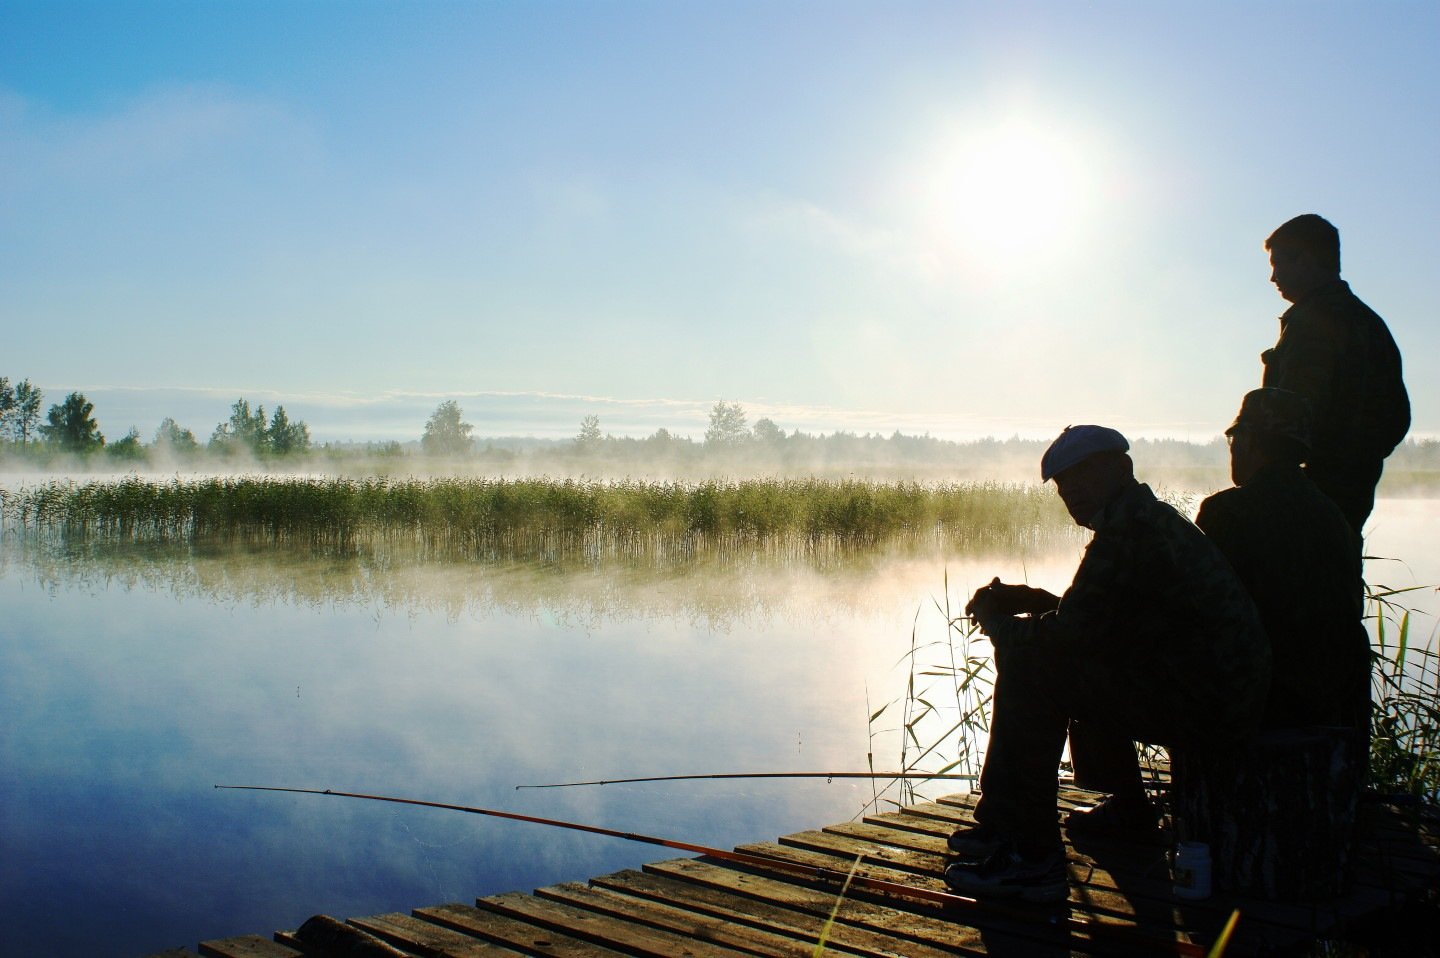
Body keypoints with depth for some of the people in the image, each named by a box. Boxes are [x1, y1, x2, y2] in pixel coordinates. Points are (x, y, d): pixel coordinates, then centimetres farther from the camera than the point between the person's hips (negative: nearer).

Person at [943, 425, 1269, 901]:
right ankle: (1002, 823, 19)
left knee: (1031, 668, -14)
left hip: (1199, 700, -11)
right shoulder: (1152, 518, 16)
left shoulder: (1131, 529, -17)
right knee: (1029, 652, 16)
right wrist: (1035, 602, 11)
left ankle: (1034, 858, -8)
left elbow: (1070, 634, -19)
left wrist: (998, 623, -1)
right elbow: (1094, 621, 24)